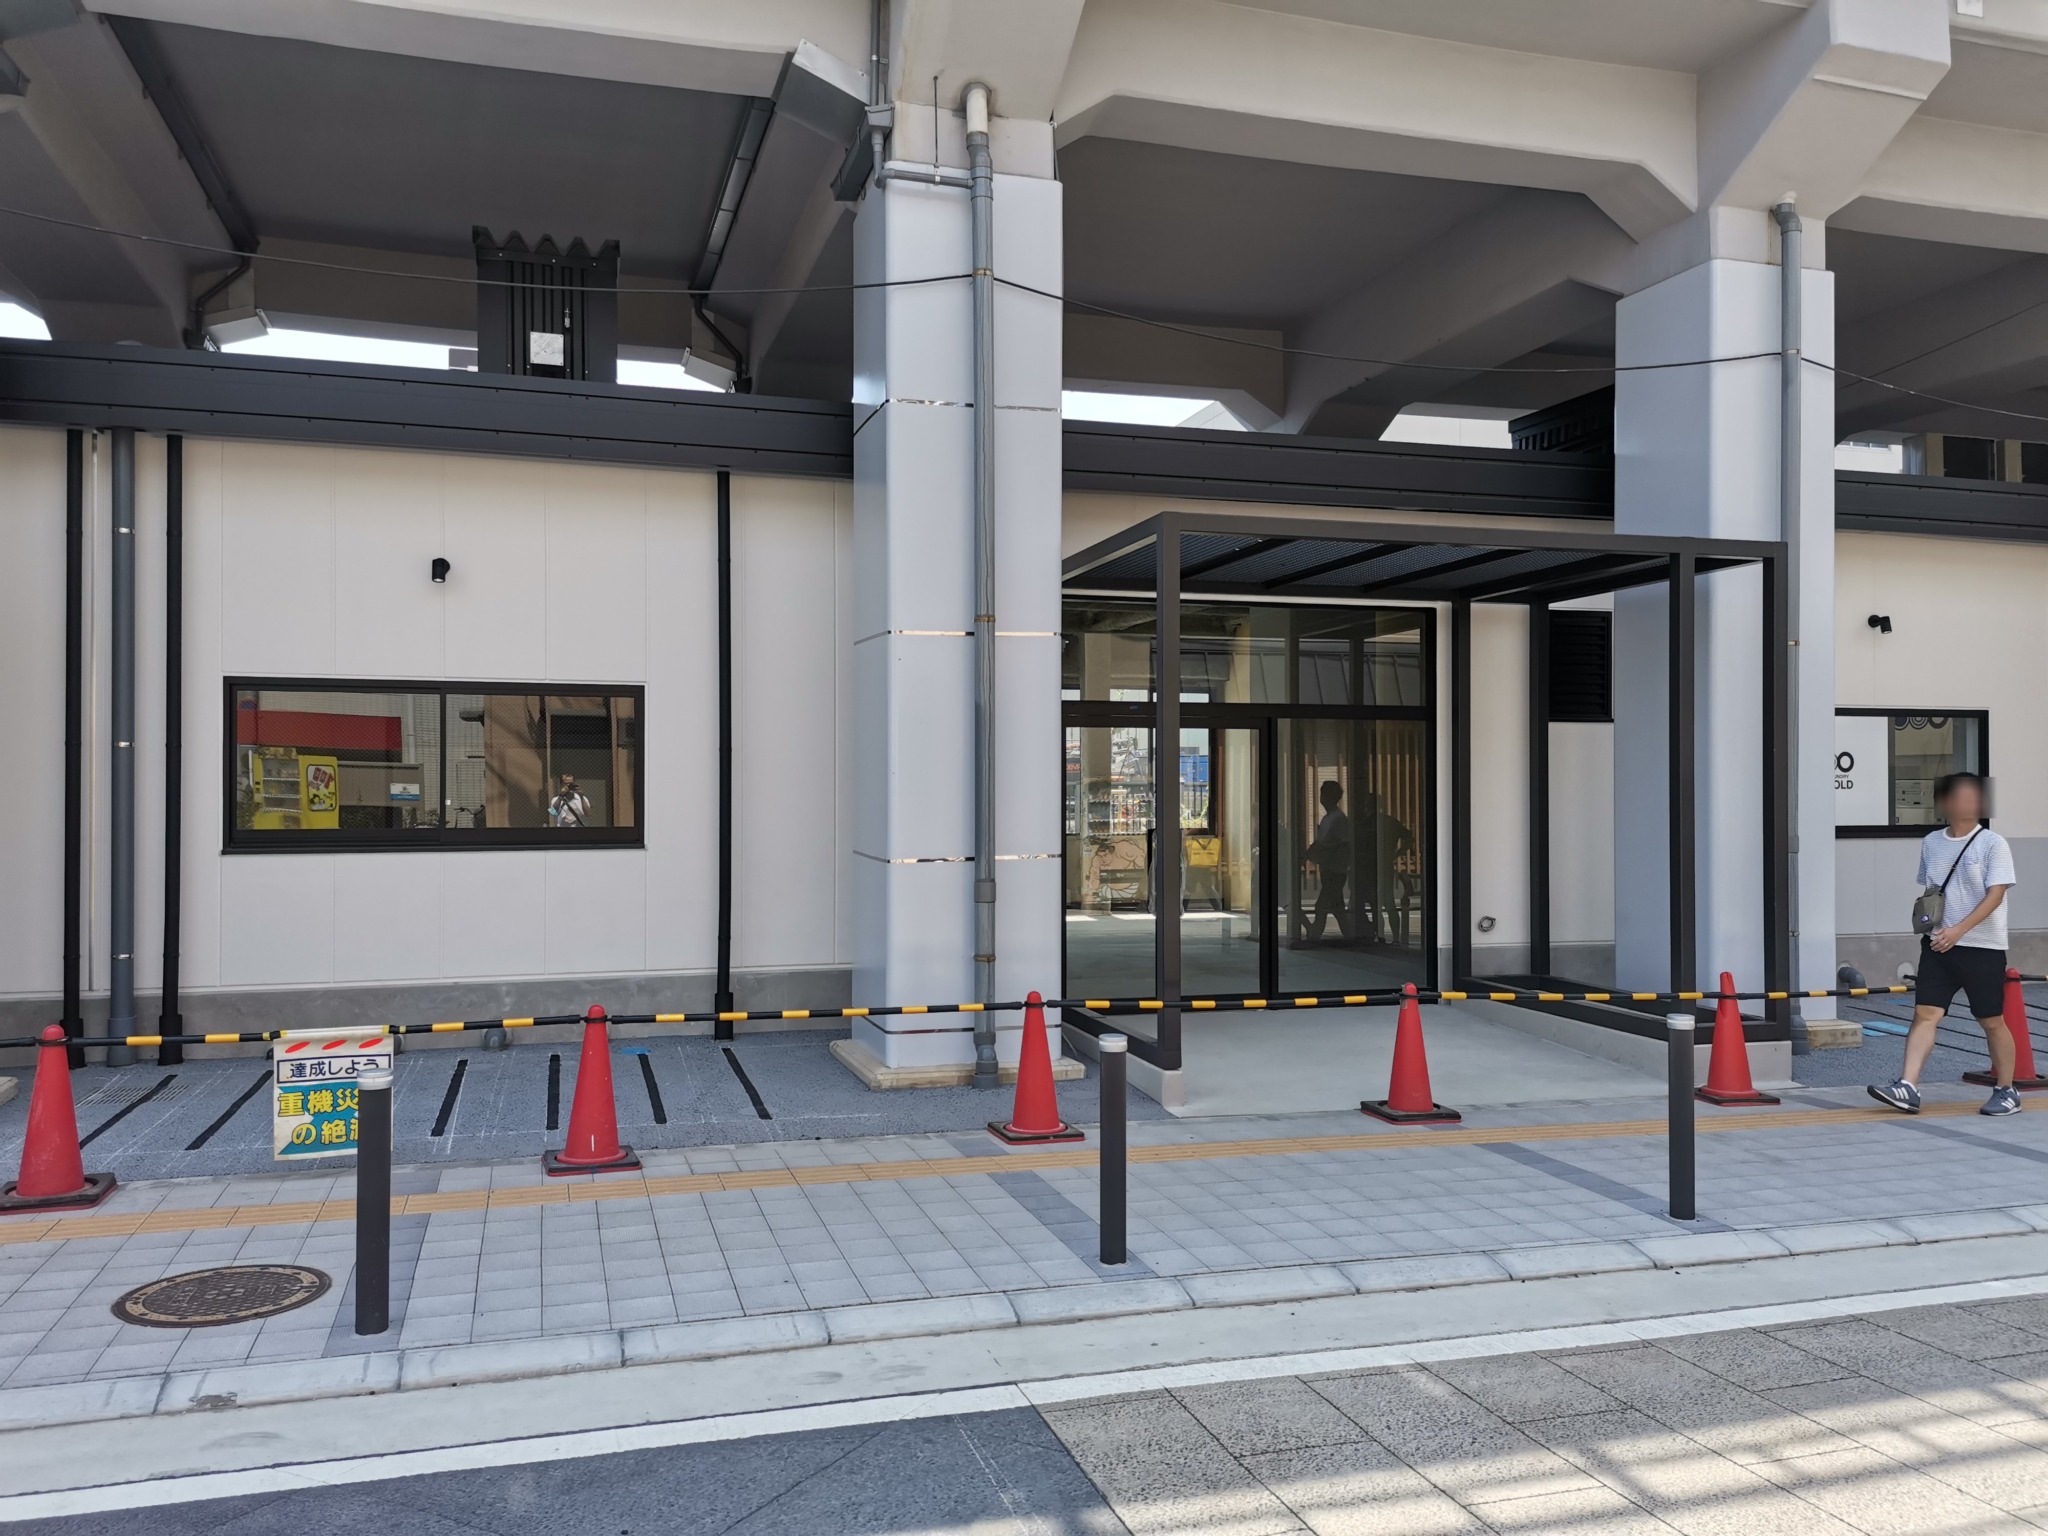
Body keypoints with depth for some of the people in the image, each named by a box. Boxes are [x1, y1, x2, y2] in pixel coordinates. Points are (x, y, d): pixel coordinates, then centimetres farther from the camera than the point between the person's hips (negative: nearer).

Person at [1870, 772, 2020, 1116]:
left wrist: (1959, 930, -23)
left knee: (1992, 1021, 6)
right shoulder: (1930, 843, 8)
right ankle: (1908, 1087, -12)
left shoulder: (1992, 844, -6)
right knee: (1925, 1013, -7)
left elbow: (1995, 894, -13)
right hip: (1938, 945, 4)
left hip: (1982, 947, -4)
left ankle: (2006, 1092, 22)